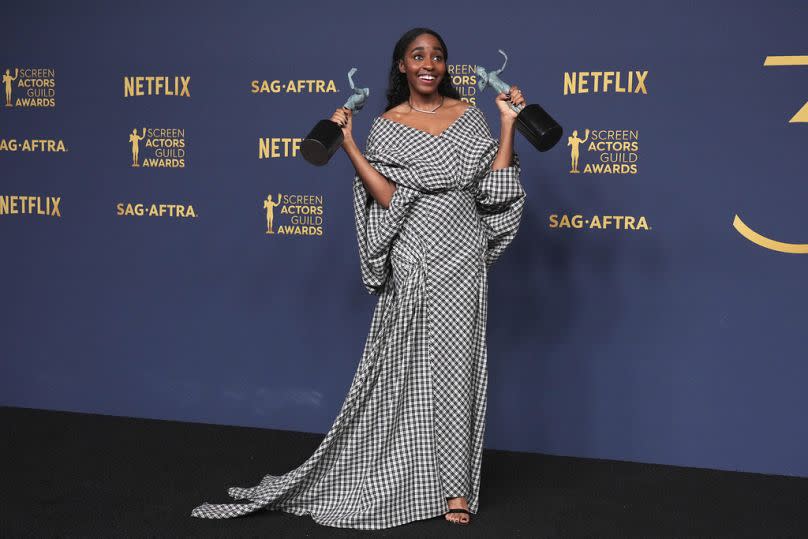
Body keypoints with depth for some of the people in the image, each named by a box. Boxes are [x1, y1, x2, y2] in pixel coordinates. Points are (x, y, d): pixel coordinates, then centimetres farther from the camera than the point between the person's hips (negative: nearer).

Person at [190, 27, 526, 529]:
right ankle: (419, 475, 20)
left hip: (463, 256, 1)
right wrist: (348, 145, -11)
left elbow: (493, 187, 1)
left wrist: (508, 125, -5)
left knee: (455, 362, 3)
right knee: (408, 366, 4)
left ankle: (454, 485, 12)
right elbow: (388, 198, -9)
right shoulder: (387, 128, 2)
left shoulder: (470, 116, 7)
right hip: (413, 259, -1)